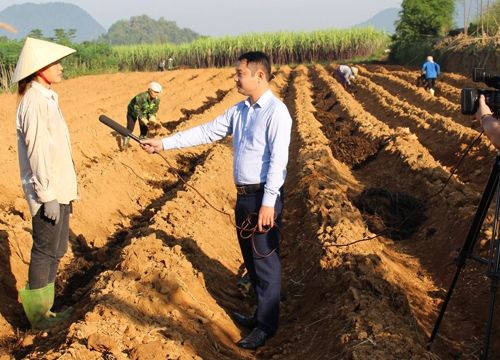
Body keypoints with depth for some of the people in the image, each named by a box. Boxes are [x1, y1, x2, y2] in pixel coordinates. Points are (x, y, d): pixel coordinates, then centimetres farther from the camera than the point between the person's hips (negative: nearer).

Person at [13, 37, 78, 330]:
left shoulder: (48, 98, 12)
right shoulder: (35, 103, -17)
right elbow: (37, 152, -21)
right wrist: (47, 195, -20)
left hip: (60, 189, 10)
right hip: (49, 192, -10)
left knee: (56, 251, 16)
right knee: (45, 252, 0)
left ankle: (44, 310, 27)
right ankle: (38, 317, 11)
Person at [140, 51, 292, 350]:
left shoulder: (276, 112, -14)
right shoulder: (239, 110, 11)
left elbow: (278, 160, -19)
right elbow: (206, 132, 13)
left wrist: (268, 203, -22)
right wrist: (164, 144, 9)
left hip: (264, 196, -8)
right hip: (244, 195, 8)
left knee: (266, 261, 1)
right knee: (251, 259, 18)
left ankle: (266, 325, 13)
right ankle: (261, 314, 33)